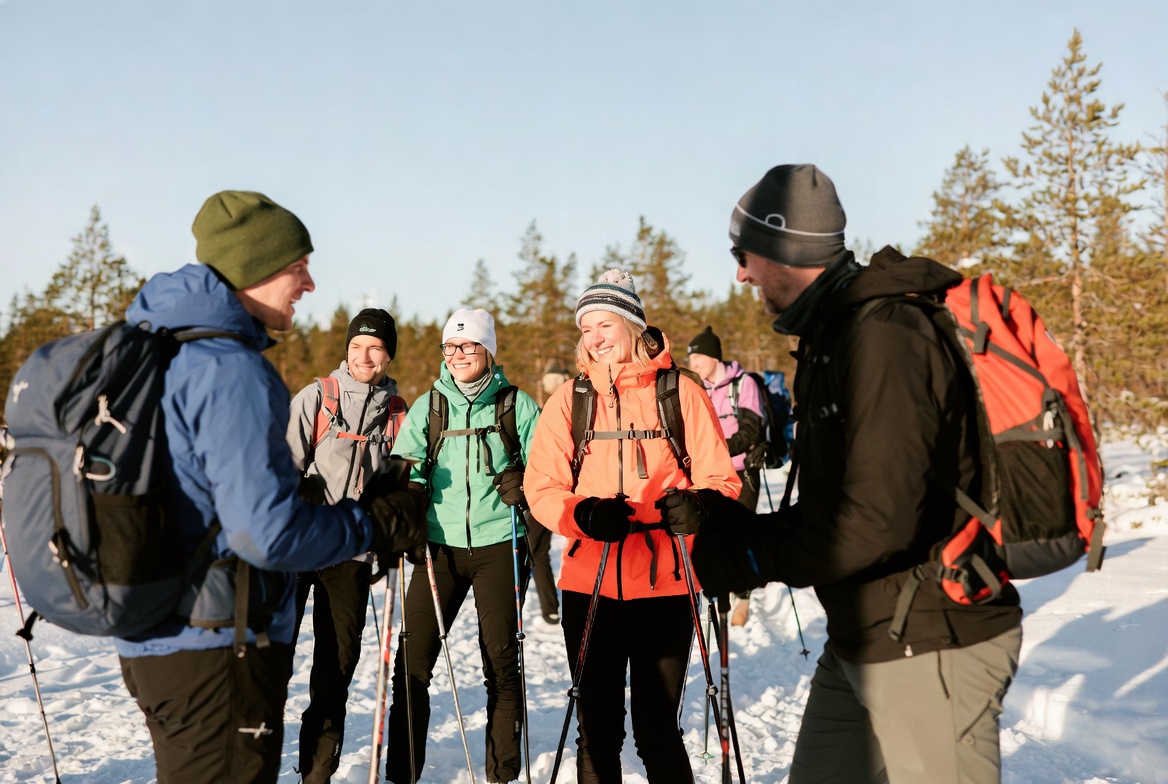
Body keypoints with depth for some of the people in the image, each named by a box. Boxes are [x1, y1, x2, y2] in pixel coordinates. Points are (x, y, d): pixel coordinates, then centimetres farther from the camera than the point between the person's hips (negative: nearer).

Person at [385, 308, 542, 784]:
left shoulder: (517, 405, 3)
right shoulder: (426, 407, 9)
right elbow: (402, 470, 5)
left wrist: (523, 483, -16)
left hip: (499, 544, -1)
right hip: (440, 543, 2)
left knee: (502, 661, 5)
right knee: (412, 660, -1)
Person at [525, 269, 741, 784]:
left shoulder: (680, 392, 1)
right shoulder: (569, 399, 5)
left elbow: (721, 479, 1)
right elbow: (541, 486, 0)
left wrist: (701, 503, -22)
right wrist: (583, 513, -21)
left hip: (664, 586, -2)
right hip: (589, 585, 2)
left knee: (658, 730, 7)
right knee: (596, 730, 13)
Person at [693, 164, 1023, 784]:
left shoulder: (882, 336, -22)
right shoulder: (836, 331, 11)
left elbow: (877, 521, -27)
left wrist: (754, 559, -17)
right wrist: (739, 528, 6)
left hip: (930, 646, -10)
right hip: (861, 640, 10)